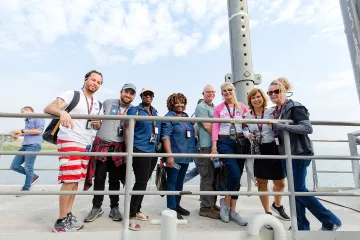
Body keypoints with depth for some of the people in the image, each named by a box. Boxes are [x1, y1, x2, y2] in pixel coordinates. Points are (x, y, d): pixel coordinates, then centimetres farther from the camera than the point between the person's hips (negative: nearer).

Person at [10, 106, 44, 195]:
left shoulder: (38, 118, -2)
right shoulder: (27, 120, 23)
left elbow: (39, 130, -15)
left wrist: (22, 131, -11)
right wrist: (18, 134, 17)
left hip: (33, 145, -9)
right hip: (24, 145, 9)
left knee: (28, 167, -7)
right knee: (14, 166, 7)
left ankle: (26, 188, 4)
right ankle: (34, 177, 18)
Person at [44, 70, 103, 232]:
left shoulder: (98, 104, 14)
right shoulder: (72, 94, -4)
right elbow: (48, 108, -16)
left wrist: (97, 124, -4)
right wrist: (62, 112, -37)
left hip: (86, 145, 7)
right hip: (69, 141, -7)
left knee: (76, 180, 10)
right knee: (70, 180, -8)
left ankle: (68, 216, 21)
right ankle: (61, 222, 5)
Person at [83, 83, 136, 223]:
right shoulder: (108, 103, 4)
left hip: (118, 147, 0)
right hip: (101, 144, 1)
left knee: (115, 179, 8)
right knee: (99, 178, 6)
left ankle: (114, 208, 23)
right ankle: (97, 208, 23)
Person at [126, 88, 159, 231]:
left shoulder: (155, 112, 15)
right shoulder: (134, 110, -3)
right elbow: (128, 130, -9)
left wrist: (159, 149, 16)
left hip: (153, 151, 7)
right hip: (139, 150, -7)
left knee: (143, 182, 14)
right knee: (141, 182, -7)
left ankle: (137, 211, 29)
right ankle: (131, 216, 7)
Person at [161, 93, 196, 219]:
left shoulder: (187, 117, 14)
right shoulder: (168, 117, -7)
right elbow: (165, 137, -16)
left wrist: (192, 152, 17)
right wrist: (169, 155, -24)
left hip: (186, 155, 7)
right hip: (175, 155, -7)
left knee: (180, 181, 17)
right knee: (172, 181, 3)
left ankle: (177, 205, 31)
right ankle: (171, 208, 14)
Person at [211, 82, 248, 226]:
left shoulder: (242, 107, 10)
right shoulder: (218, 108, 4)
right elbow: (215, 128, -1)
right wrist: (214, 146, -9)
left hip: (240, 142, 3)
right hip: (224, 142, -3)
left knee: (237, 176, 5)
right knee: (235, 174, -15)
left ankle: (232, 211, 20)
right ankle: (225, 202, 12)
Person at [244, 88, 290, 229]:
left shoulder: (271, 112, -1)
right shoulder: (246, 116, 4)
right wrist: (248, 135, -6)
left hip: (273, 149, 0)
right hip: (257, 152, 1)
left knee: (280, 183, 11)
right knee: (262, 183, 9)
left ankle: (277, 205, 42)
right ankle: (268, 213, 27)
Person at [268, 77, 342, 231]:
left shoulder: (295, 107, -11)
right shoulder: (275, 111, 12)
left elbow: (308, 128, -23)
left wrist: (280, 126, -30)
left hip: (299, 153, -8)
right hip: (286, 154, 8)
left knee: (299, 189, -4)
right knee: (294, 190, 11)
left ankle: (331, 221, 17)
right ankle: (301, 226, 22)